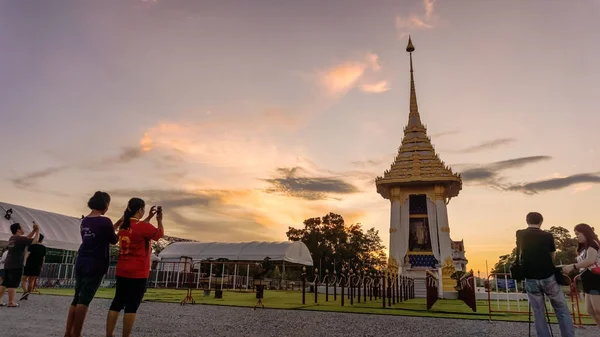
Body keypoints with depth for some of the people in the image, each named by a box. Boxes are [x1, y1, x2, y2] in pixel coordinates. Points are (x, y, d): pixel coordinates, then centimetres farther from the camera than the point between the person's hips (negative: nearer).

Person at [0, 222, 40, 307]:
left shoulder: (12, 238, 13)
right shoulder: (20, 238, -15)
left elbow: (27, 238, 23)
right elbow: (34, 240, -12)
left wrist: (34, 230, 18)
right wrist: (37, 231, 0)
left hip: (8, 265, 9)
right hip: (16, 265, -9)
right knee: (13, 284, -6)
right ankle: (11, 302, -5)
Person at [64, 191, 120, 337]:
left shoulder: (85, 221, 11)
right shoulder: (104, 221, -13)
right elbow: (113, 240, -1)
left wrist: (118, 223, 22)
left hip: (81, 262, 7)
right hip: (95, 264, -7)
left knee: (77, 297, 12)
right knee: (84, 299, -5)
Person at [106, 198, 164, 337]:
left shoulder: (124, 225, 6)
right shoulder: (143, 226, -16)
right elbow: (160, 234, -1)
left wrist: (149, 217, 23)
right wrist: (159, 220, 13)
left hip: (122, 271, 7)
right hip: (138, 273, -7)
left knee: (117, 302, 12)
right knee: (132, 305, -1)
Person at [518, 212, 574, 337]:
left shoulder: (520, 235, 4)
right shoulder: (548, 236, 2)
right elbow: (552, 256, 12)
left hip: (531, 279, 0)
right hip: (549, 277, 0)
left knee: (538, 314, 8)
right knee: (562, 311, 11)